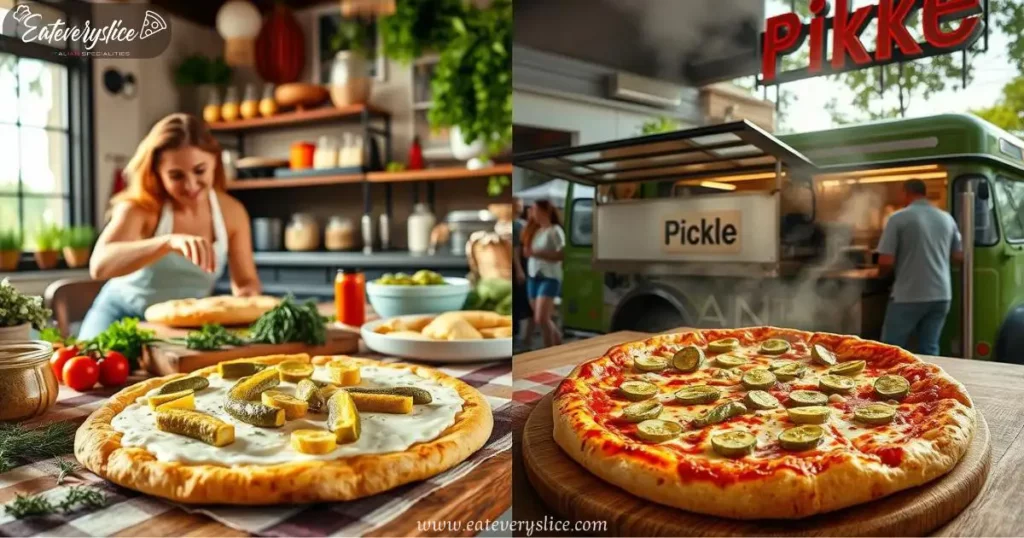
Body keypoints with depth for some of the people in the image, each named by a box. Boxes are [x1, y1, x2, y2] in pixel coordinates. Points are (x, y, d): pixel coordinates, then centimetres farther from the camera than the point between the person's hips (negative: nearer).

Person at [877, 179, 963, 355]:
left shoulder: (898, 218, -7)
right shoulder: (947, 218, 9)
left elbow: (886, 262, -12)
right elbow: (958, 256, 17)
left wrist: (880, 274, 9)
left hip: (908, 296, -5)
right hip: (941, 295, 5)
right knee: (929, 350, 10)